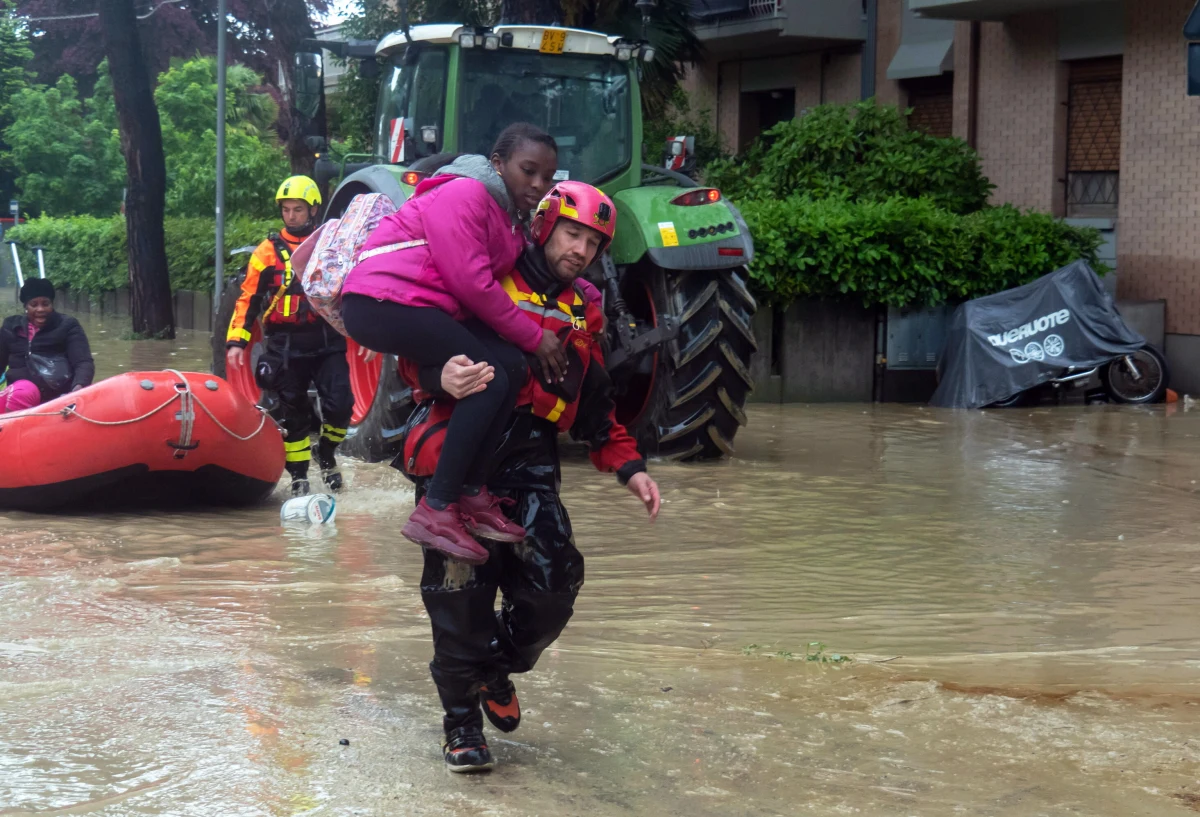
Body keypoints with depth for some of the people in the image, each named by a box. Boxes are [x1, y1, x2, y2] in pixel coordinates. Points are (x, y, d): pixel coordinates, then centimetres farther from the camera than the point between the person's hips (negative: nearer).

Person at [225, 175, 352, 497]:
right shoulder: (268, 251, 3)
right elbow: (248, 298, 3)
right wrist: (236, 341, -5)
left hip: (328, 342, 0)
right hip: (286, 346, 0)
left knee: (339, 405, -10)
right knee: (292, 413, 4)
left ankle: (327, 456, 17)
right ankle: (299, 476, 16)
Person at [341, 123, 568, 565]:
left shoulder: (511, 219, 19)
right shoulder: (465, 195, -12)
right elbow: (472, 284, -18)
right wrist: (534, 337, -11)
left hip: (426, 308, 10)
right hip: (382, 302, -10)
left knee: (512, 366, -6)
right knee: (489, 378, -18)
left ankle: (471, 493, -3)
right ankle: (434, 511, -18)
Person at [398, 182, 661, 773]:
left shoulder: (582, 312, 21)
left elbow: (596, 405, 27)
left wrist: (628, 465, 15)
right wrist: (439, 376, -26)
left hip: (529, 460, 5)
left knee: (553, 583, -8)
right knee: (461, 586, -10)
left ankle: (498, 668, 23)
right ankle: (461, 719, 7)